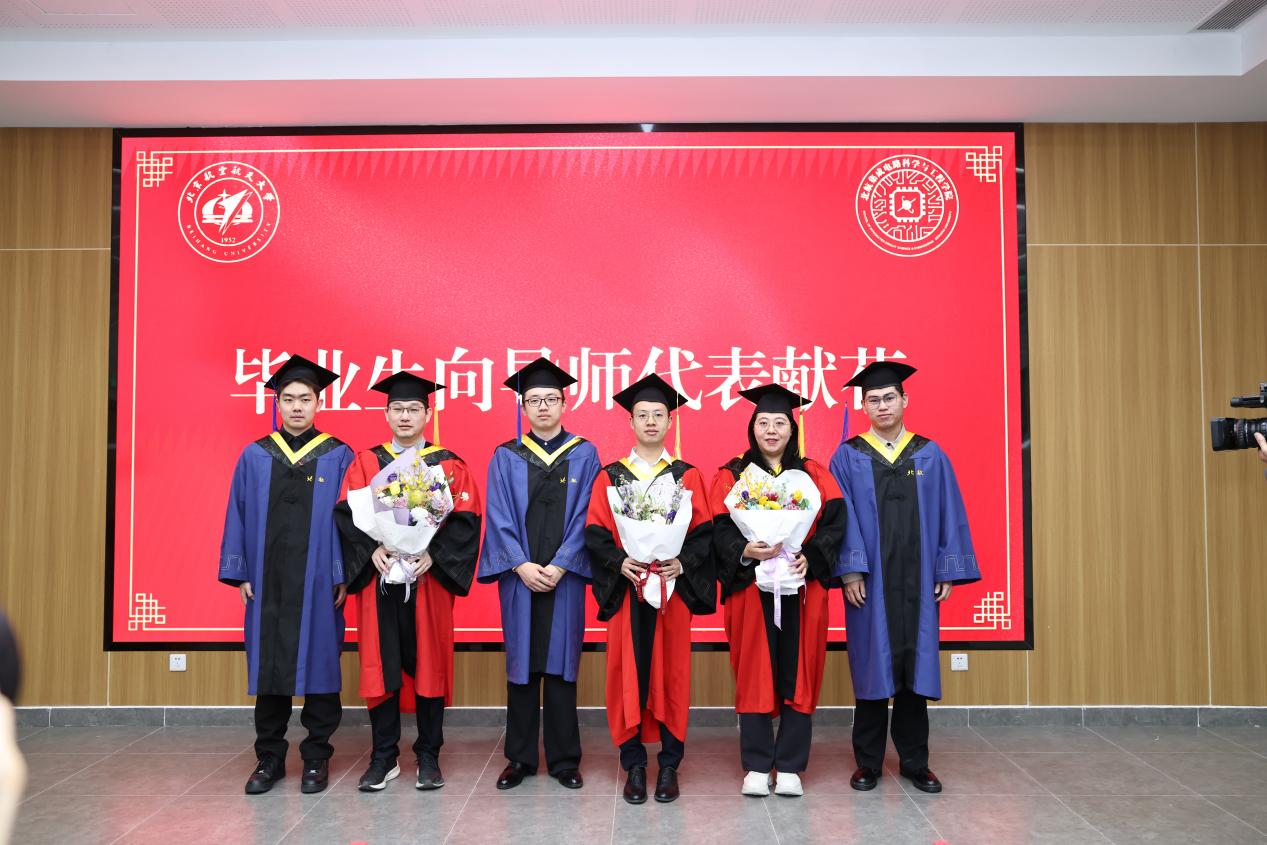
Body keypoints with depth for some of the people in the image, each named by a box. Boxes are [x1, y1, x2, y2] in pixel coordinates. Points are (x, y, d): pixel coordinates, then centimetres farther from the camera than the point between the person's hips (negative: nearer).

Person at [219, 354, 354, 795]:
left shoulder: (338, 457, 1)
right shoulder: (255, 456, 7)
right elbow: (239, 517, 8)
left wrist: (343, 576, -7)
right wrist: (241, 574, 2)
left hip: (318, 581, -2)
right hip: (267, 580, 2)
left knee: (318, 663, 4)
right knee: (268, 666, 7)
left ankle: (316, 759, 17)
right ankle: (269, 759, 21)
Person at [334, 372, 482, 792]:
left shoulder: (449, 465, 4)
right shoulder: (365, 462, 9)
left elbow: (466, 519, -3)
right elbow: (346, 513, 1)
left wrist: (434, 554, -17)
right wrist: (372, 550, -15)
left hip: (429, 579, -1)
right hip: (378, 578, 1)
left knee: (428, 663, 4)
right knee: (380, 666, 4)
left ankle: (428, 757, 16)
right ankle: (383, 757, 17)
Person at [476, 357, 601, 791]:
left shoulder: (584, 454, 3)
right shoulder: (505, 457, 5)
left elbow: (585, 516, -3)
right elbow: (499, 517, -1)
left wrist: (559, 566, -12)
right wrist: (521, 565, -12)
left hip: (565, 576, -1)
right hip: (519, 575, 1)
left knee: (561, 663, 4)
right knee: (522, 663, 7)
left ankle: (564, 759, 15)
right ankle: (520, 758, 18)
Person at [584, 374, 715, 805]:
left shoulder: (687, 475, 6)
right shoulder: (610, 476, 6)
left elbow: (704, 530, 1)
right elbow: (595, 532, 0)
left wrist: (683, 563, -15)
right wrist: (619, 561, -17)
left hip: (673, 588, 0)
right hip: (625, 587, 0)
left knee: (670, 673, 4)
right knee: (628, 673, 2)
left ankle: (669, 765, 16)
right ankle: (634, 765, 14)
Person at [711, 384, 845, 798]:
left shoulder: (814, 475, 9)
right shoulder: (731, 476, 5)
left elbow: (834, 524, 1)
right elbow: (720, 531, -3)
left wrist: (810, 557, -16)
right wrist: (746, 550, -22)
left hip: (802, 588, 1)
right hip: (750, 588, -1)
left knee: (797, 675, 3)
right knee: (754, 675, 2)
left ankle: (789, 767, 14)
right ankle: (756, 767, 13)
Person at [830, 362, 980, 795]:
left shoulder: (931, 455, 7)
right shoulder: (848, 457, 2)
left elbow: (949, 516, 6)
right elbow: (842, 518, -4)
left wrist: (948, 571, 0)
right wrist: (849, 571, -11)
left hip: (917, 581, 2)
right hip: (869, 582, -2)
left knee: (916, 666, 7)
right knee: (872, 667, 4)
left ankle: (914, 761, 21)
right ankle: (868, 762, 16)